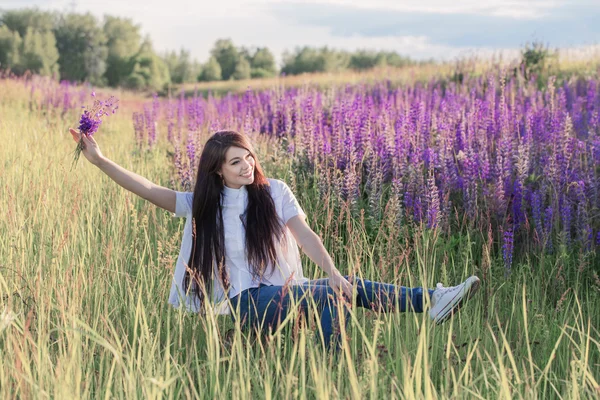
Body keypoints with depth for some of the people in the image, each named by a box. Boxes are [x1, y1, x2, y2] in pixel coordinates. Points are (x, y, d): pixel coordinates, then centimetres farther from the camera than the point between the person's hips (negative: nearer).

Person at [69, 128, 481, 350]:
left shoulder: (275, 192, 6)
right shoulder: (203, 206, 3)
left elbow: (304, 234, -6)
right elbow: (147, 189, -3)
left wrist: (332, 272, -23)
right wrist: (99, 159, -10)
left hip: (287, 293, 3)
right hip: (246, 303, -3)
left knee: (345, 288, -23)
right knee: (332, 297, -29)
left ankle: (430, 301, -29)